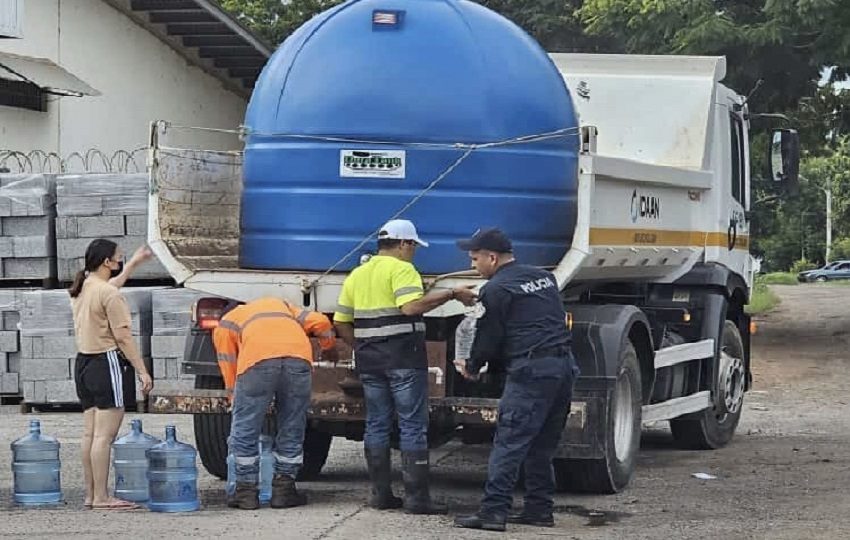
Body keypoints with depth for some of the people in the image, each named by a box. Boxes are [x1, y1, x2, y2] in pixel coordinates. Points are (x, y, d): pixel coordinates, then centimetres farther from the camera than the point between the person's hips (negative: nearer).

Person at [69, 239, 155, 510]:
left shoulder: (81, 289, 12)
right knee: (105, 435, -8)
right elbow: (123, 337, -17)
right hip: (108, 363, -9)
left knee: (90, 434, 11)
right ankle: (101, 497, -7)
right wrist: (142, 371, -12)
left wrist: (135, 262, 45)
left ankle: (91, 495, 15)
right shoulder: (109, 294, -16)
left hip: (84, 363, 9)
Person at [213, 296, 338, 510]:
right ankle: (284, 488, 17)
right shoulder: (280, 304, 40)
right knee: (292, 429, 15)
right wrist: (329, 347, 45)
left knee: (245, 429, 10)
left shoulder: (224, 326, 31)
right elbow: (320, 322, 28)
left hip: (258, 359, -3)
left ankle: (246, 490, 12)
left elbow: (231, 376, 24)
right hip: (299, 357, 3)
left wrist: (238, 403, 34)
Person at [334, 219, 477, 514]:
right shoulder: (401, 269, -8)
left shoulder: (357, 275, 14)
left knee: (376, 425, 12)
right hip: (404, 357, -7)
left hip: (369, 360, 7)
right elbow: (411, 306, -24)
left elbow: (341, 322, 14)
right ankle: (417, 497, -6)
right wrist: (451, 294, -20)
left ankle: (381, 494, 12)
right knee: (413, 426, -3)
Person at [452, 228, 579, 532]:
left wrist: (471, 367, 18)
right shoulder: (544, 278, 19)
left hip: (531, 370, -8)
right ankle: (539, 509, 16)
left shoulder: (496, 290, -5)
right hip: (565, 366, 8)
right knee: (541, 446, 15)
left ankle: (493, 511, -13)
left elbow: (488, 338, -1)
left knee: (508, 443, -9)